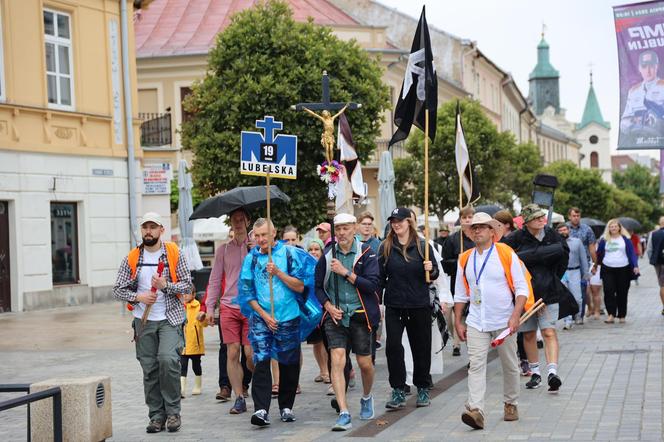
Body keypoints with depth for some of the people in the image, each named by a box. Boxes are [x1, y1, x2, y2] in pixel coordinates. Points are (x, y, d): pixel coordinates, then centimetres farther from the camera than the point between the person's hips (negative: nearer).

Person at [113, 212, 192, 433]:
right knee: (149, 369, 3)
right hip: (144, 321, 3)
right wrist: (138, 297, -12)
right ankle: (156, 415, 12)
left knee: (168, 359, -20)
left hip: (170, 318, -3)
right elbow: (118, 289, 6)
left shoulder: (174, 253, 1)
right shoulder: (132, 258, 5)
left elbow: (187, 285, 0)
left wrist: (166, 286, -17)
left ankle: (173, 411, -7)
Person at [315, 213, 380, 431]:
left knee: (365, 363, 8)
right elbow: (318, 287, 11)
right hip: (335, 315, 1)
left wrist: (345, 272, -18)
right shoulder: (328, 255, 4)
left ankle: (366, 397, 39)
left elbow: (372, 284, -14)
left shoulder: (366, 253, -4)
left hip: (360, 315, -1)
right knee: (337, 361, -12)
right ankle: (344, 414, -14)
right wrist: (328, 306, -6)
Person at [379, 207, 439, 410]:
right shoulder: (385, 247, 3)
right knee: (393, 346, -8)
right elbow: (380, 276, 6)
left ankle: (422, 389, 23)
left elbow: (435, 275, 6)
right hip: (394, 305, 0)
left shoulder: (422, 246, 0)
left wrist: (431, 270, -16)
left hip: (420, 305, 0)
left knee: (421, 347, 8)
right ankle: (398, 391, -1)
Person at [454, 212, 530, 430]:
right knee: (476, 365, -11)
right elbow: (461, 294, 14)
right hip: (476, 322, 2)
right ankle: (475, 410, -19)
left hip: (504, 321, -2)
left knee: (510, 365, 10)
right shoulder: (465, 259, 7)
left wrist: (515, 316, -16)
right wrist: (458, 322, 9)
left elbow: (522, 288, -5)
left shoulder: (506, 254, -5)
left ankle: (510, 404, 29)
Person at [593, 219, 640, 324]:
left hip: (623, 269, -1)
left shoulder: (625, 239, 3)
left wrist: (635, 266, -11)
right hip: (608, 269, 1)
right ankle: (611, 314, -12)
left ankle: (621, 315, 14)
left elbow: (632, 253, 0)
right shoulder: (604, 240, 7)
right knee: (608, 291, -12)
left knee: (622, 293, 4)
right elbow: (599, 254, 14)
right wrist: (595, 266, 16)